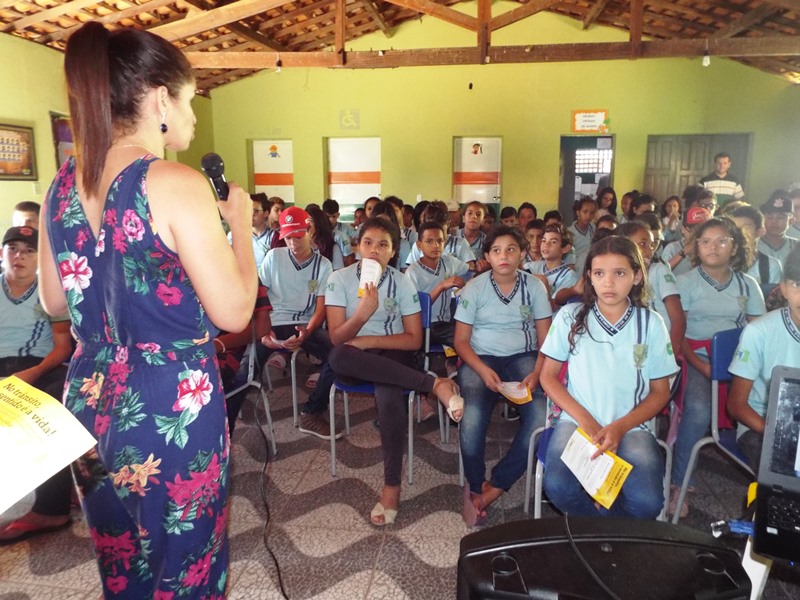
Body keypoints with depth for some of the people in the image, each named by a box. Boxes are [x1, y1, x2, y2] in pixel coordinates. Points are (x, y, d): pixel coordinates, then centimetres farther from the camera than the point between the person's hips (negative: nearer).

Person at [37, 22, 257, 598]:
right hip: (171, 407, -7)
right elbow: (233, 312, -18)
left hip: (90, 402, 7)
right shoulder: (176, 182, -18)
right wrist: (241, 223, -4)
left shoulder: (63, 185, 4)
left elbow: (54, 301, 14)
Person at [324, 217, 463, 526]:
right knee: (337, 357, -37)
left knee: (389, 394, -35)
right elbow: (337, 338, -11)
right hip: (355, 362, 1)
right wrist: (363, 312, -29)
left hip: (392, 355, 0)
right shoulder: (340, 278, -4)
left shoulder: (402, 282, -3)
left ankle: (392, 486, -20)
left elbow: (414, 339, -5)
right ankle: (434, 383, -34)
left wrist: (370, 341, -15)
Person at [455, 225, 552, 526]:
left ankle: (493, 487, -9)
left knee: (541, 416, -27)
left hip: (522, 357, 2)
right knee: (473, 418, -30)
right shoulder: (475, 288, 0)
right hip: (480, 358, -1)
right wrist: (483, 370, -18)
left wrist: (536, 373, -15)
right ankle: (474, 485, 0)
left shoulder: (534, 286, 5)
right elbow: (461, 340, -1)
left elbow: (546, 339, 4)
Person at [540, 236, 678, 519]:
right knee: (558, 487, -28)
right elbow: (548, 376, 4)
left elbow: (660, 392, 6)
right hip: (577, 420, 0)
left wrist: (620, 427, -10)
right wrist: (585, 419, -10)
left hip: (631, 425, 1)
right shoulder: (570, 317, 1)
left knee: (647, 502, -26)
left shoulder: (651, 323, 2)